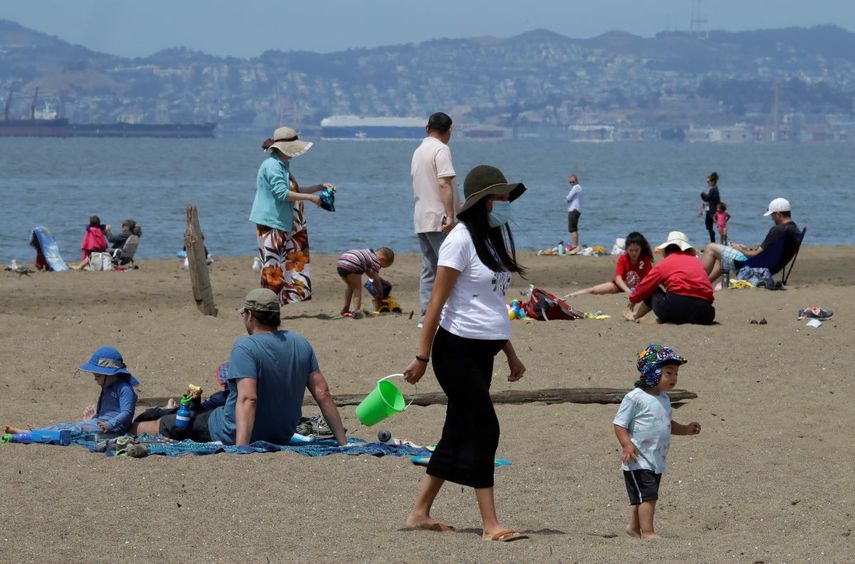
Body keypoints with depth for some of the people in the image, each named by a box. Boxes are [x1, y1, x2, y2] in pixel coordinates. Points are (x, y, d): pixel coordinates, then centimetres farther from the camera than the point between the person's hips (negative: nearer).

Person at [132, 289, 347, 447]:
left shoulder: (245, 347, -22)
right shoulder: (301, 344, -2)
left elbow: (247, 399, -34)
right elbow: (323, 394, -3)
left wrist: (241, 448, -42)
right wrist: (343, 442, 0)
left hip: (234, 435, -7)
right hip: (282, 437, 7)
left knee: (162, 426, 15)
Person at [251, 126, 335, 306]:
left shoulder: (283, 165, 18)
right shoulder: (272, 166, -14)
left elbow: (293, 190, 28)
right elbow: (283, 193, -23)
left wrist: (320, 187, 21)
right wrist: (309, 197, -19)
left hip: (281, 224, 10)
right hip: (270, 223, -10)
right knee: (272, 266, -10)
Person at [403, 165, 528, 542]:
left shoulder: (497, 237, 13)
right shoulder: (462, 239, -12)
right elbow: (437, 302, -13)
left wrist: (511, 354, 22)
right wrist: (423, 357, -14)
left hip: (483, 351, 8)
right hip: (457, 348, -8)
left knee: (460, 432, 10)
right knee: (484, 428, -11)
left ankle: (420, 514, 18)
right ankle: (490, 525, -10)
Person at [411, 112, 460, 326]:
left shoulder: (418, 151, 17)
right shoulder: (441, 150, -10)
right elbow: (444, 184, -20)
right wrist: (450, 216, -22)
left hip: (421, 220, 9)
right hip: (439, 219, -9)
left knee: (429, 269, 10)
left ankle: (425, 316, 8)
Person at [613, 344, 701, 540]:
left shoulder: (664, 399, 12)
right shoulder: (635, 398, -15)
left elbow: (667, 424, 24)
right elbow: (619, 424, -14)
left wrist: (686, 429, 8)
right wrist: (627, 444, -29)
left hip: (656, 460, 8)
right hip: (638, 460, -8)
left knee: (647, 497, 17)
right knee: (647, 495, -14)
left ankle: (634, 527, 33)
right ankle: (647, 532, -13)